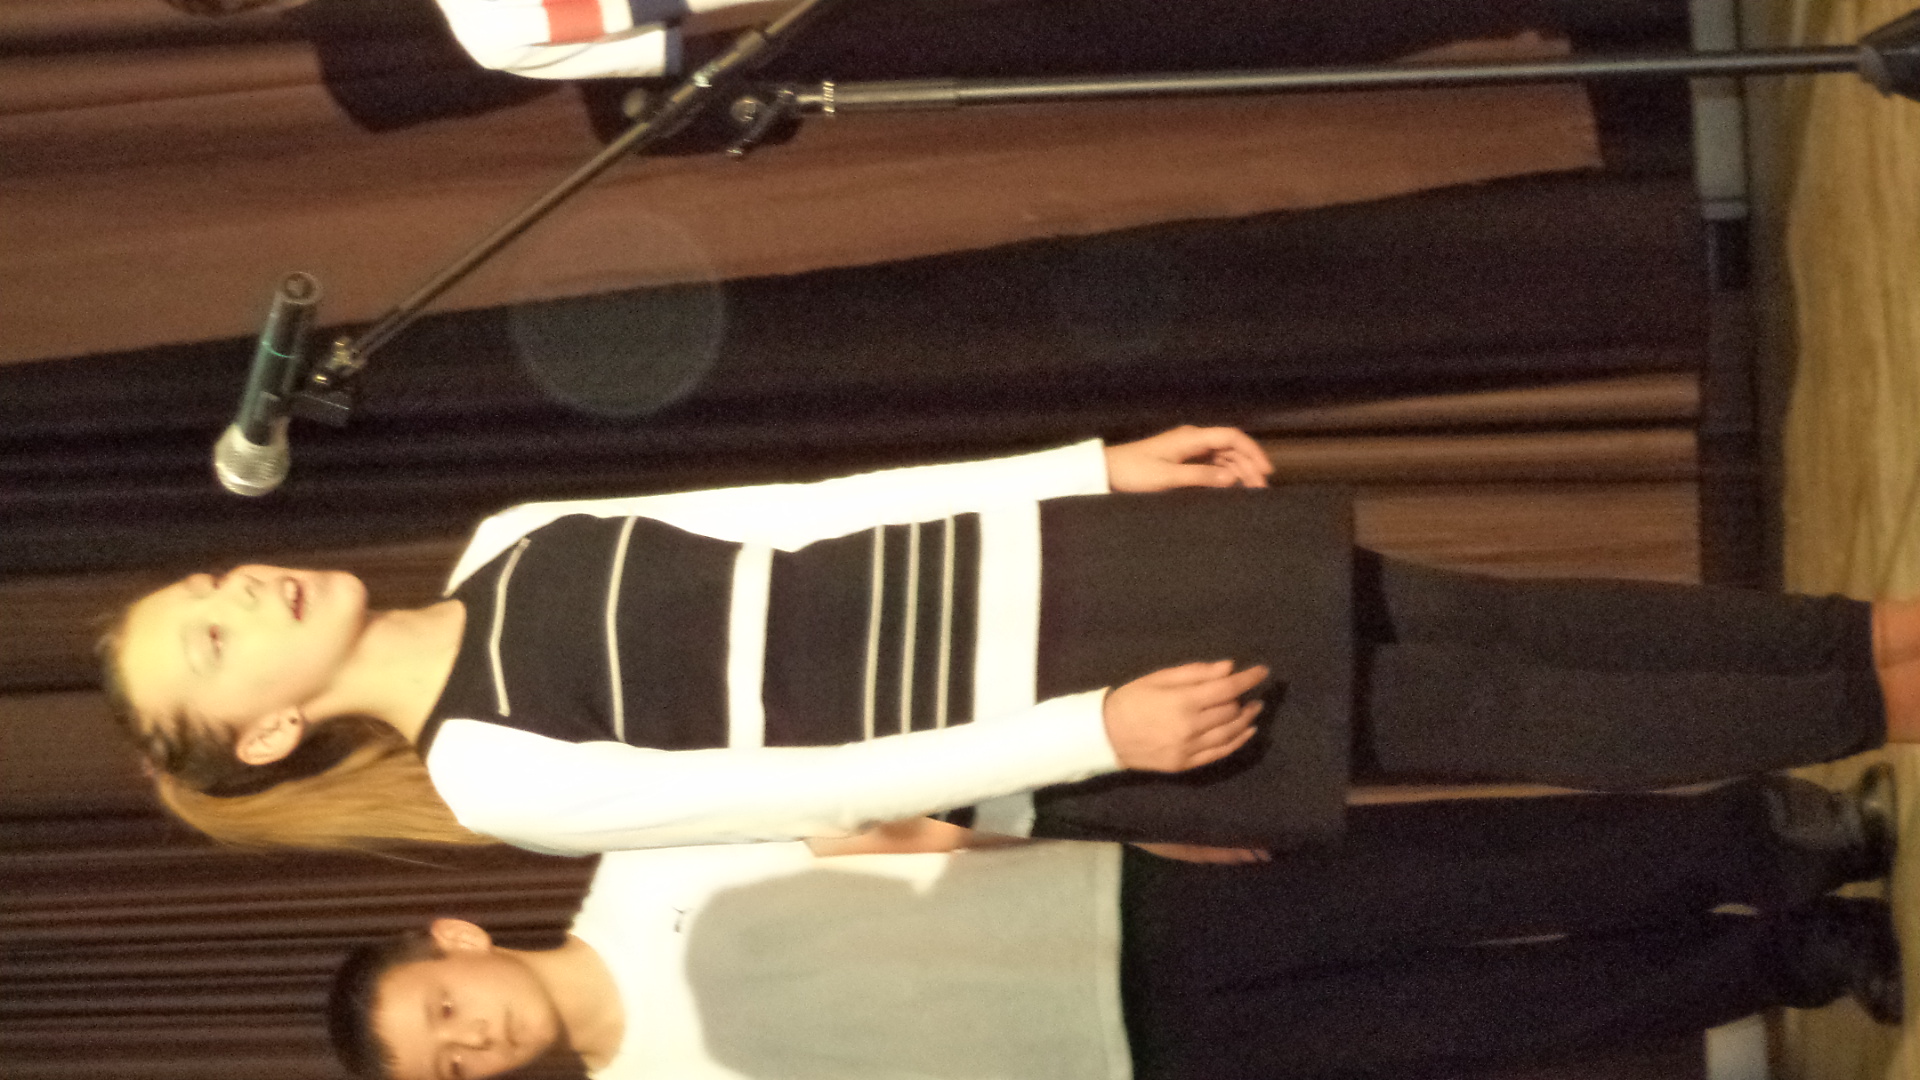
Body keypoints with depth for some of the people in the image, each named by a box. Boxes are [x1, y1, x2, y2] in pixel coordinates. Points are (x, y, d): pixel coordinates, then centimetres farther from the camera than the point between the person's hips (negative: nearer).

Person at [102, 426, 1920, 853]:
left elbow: (800, 508, 7)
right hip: (1017, 722, -6)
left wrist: (1098, 464, 4)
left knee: (1479, 630, 0)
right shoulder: (490, 773, -12)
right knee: (1485, 712, -6)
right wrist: (1088, 732, -23)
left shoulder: (508, 549, 8)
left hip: (1003, 562, 6)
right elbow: (808, 788, -17)